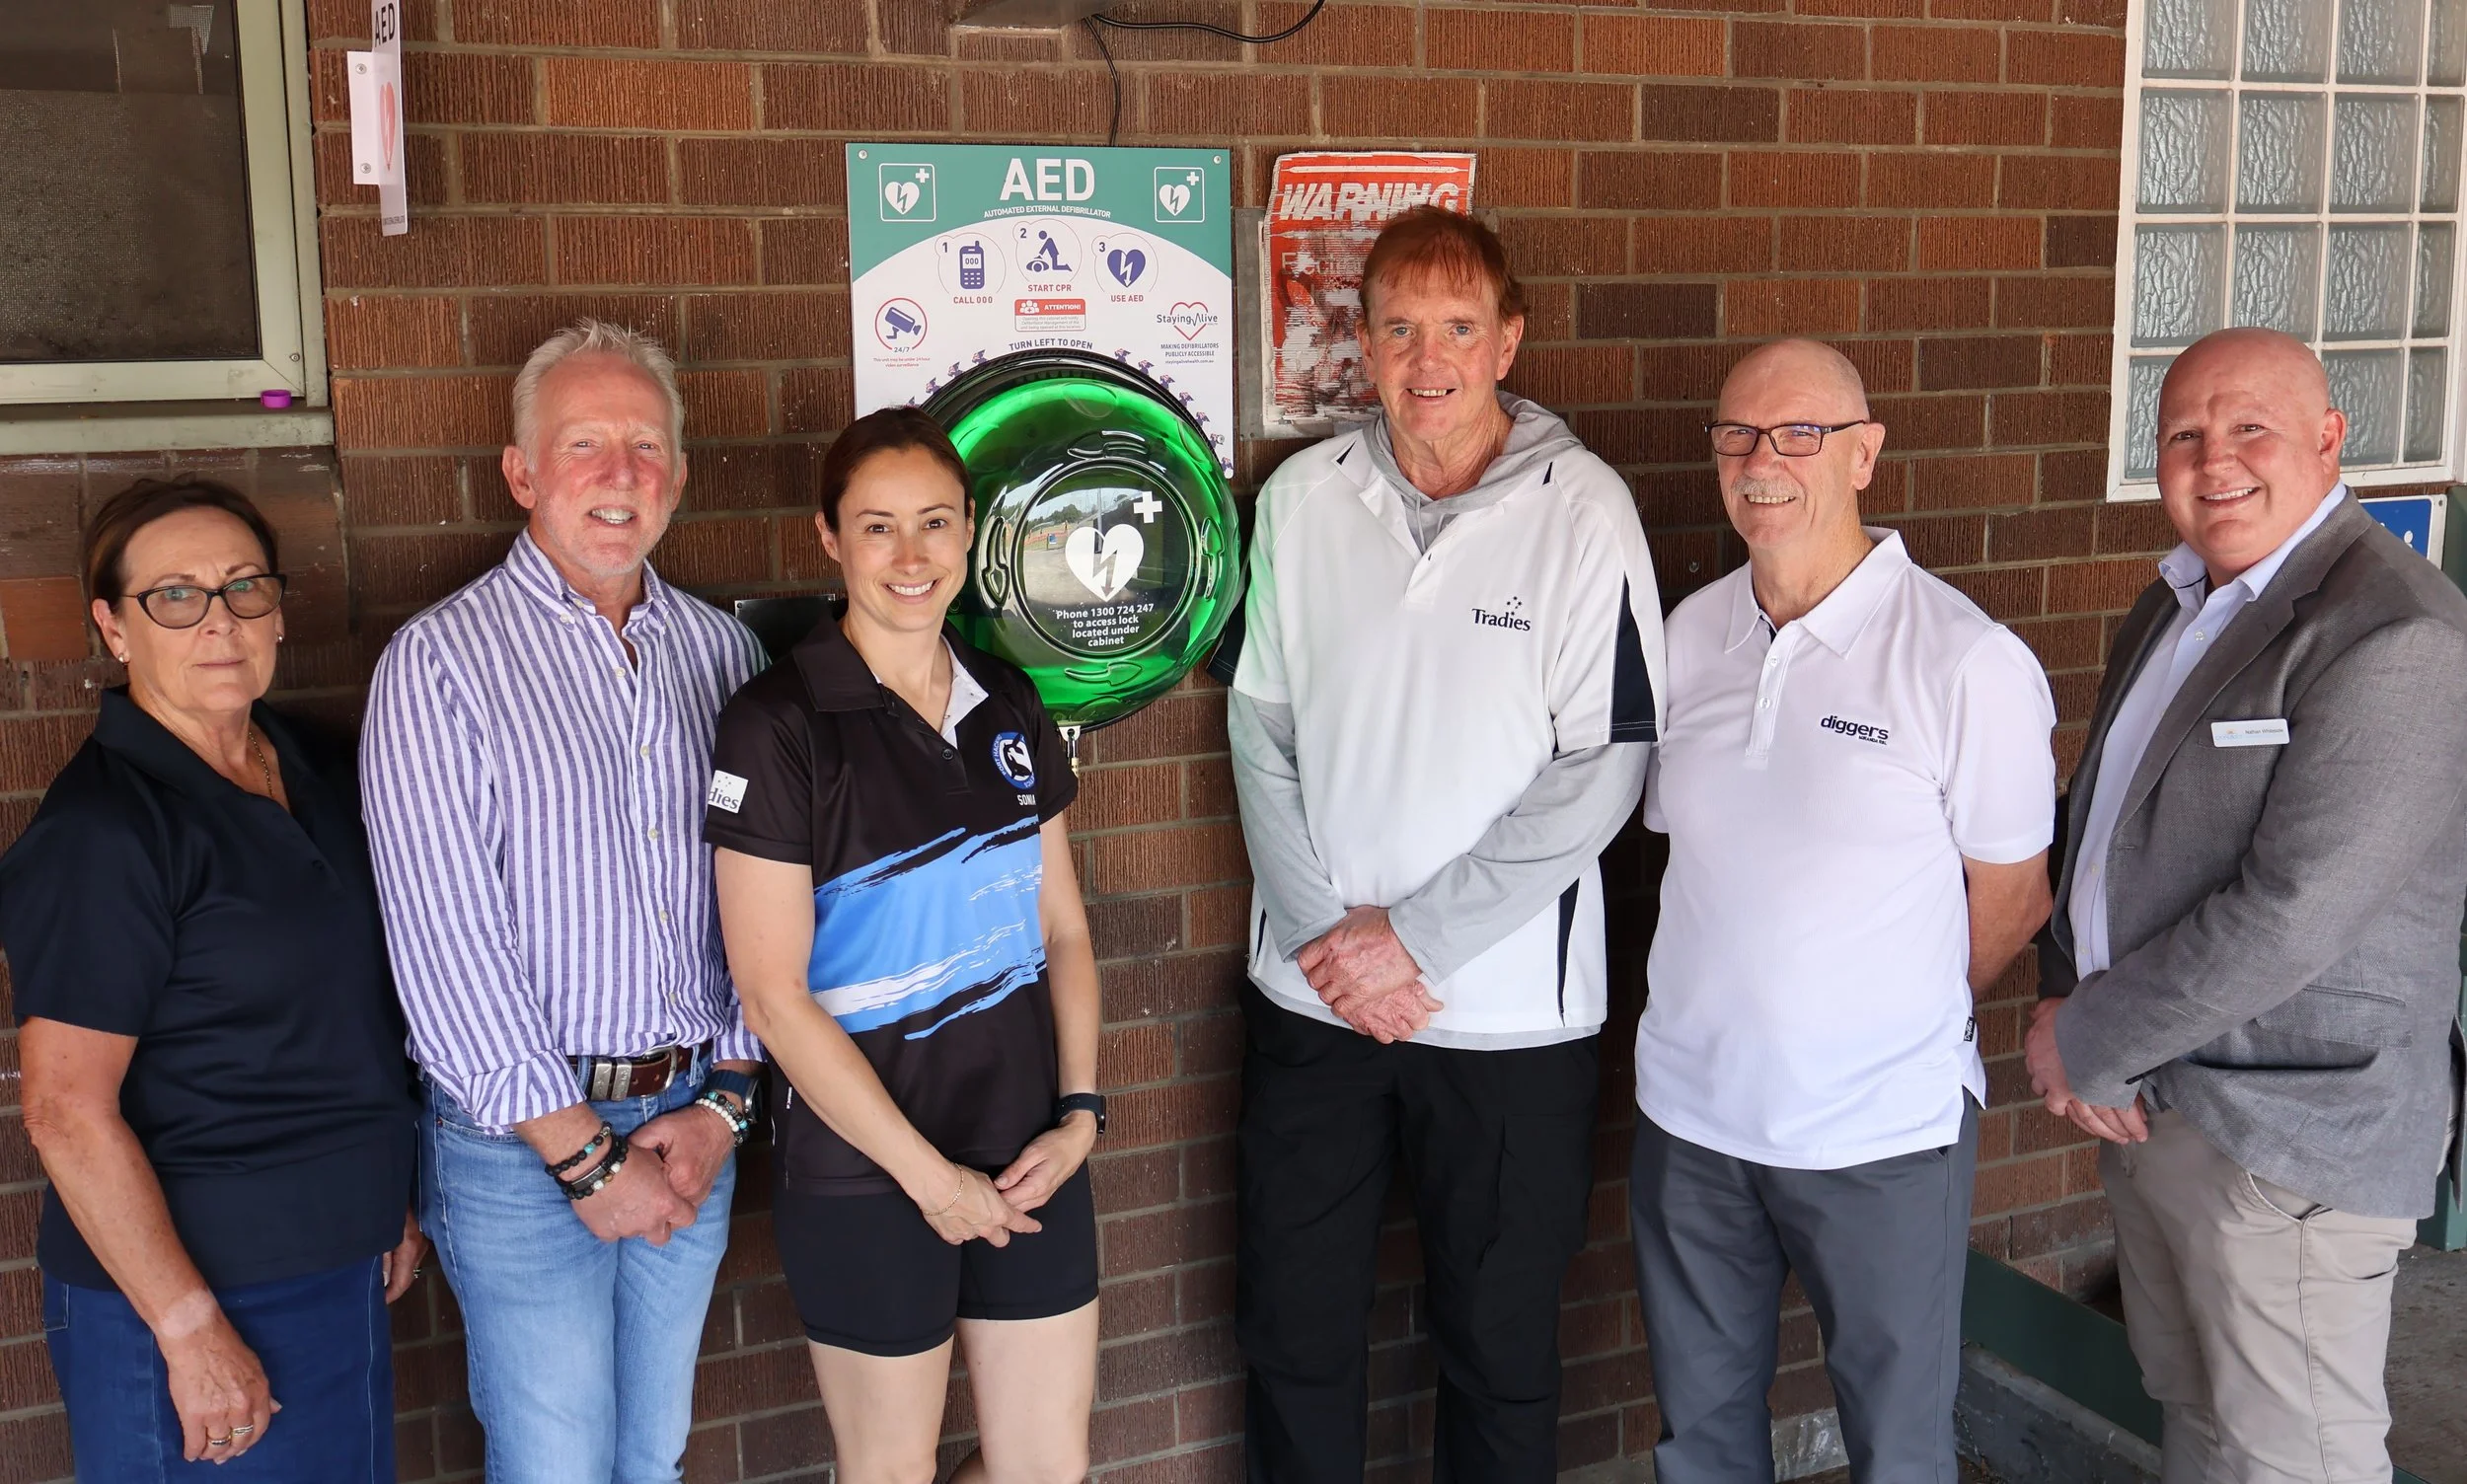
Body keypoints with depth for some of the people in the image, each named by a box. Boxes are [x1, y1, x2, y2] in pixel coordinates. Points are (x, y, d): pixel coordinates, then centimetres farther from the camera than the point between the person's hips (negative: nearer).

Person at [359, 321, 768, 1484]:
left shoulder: (720, 650, 6)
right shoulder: (440, 660, -8)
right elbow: (444, 944, -13)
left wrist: (726, 1099, -3)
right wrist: (583, 1153, -13)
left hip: (692, 1124, 4)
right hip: (522, 1139, -4)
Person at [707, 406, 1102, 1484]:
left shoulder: (1009, 707, 5)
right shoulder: (779, 725, -13)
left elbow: (1062, 928, 9)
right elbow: (775, 994, -14)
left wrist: (1080, 1112, -3)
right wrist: (926, 1173, -13)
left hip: (1029, 1157, 5)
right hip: (865, 1174, -5)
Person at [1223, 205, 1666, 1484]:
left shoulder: (1581, 507, -8)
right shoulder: (1302, 498, 0)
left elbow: (1602, 768, -11)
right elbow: (1261, 733, 2)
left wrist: (1414, 936, -13)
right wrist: (1330, 931, -8)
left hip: (1509, 1005, -2)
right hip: (1312, 992, 3)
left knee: (1499, 1341, 13)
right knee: (1292, 1327, 15)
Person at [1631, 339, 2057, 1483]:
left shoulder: (1968, 663, -13)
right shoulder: (1689, 636, 2)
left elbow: (2009, 901, -5)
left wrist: (1896, 1030, 5)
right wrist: (1733, 1010, 7)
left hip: (1882, 1133, -4)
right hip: (1690, 1113, 4)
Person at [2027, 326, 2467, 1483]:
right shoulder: (2174, 606, 10)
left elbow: (2290, 914, -25)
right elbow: (2104, 820, 16)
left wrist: (2085, 1043, -15)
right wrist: (2067, 1008, -1)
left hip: (2286, 1141, -8)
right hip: (2143, 1099, 8)